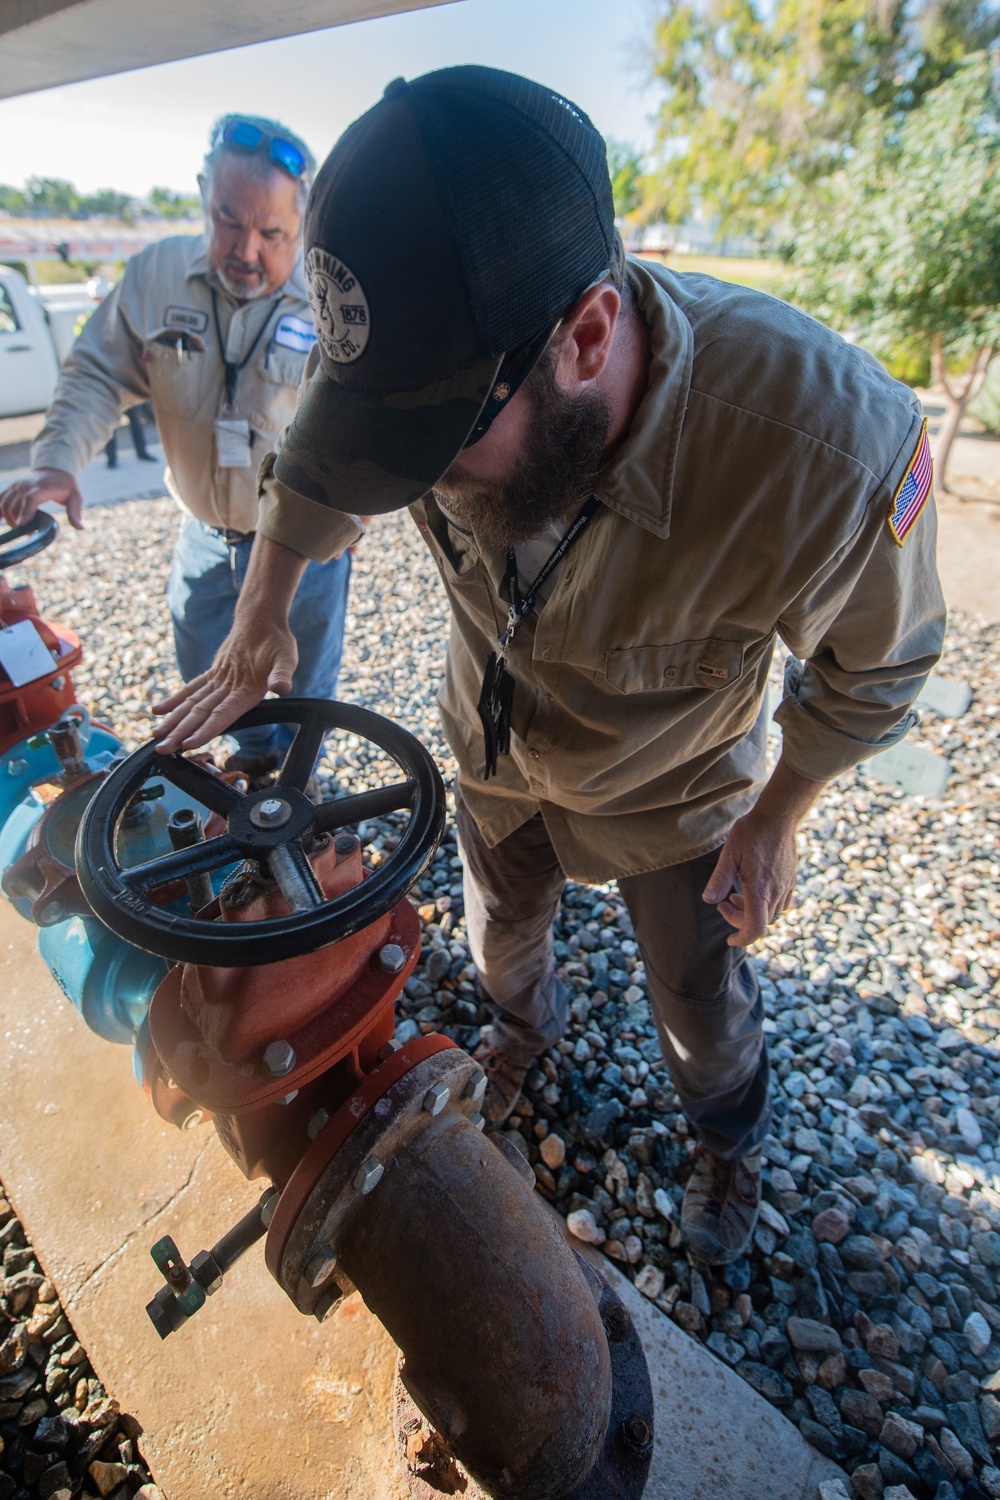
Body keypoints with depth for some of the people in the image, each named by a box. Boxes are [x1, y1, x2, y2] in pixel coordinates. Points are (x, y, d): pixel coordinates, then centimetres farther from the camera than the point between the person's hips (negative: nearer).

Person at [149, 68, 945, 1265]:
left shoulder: (830, 445, -39)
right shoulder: (447, 364, -27)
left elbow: (875, 666, -17)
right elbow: (312, 466, -3)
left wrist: (773, 822, -9)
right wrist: (261, 620, -2)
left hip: (666, 791, -2)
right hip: (494, 752, 4)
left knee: (701, 1000, 20)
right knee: (498, 932, 28)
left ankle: (730, 1140, 57)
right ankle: (524, 1025, 67)